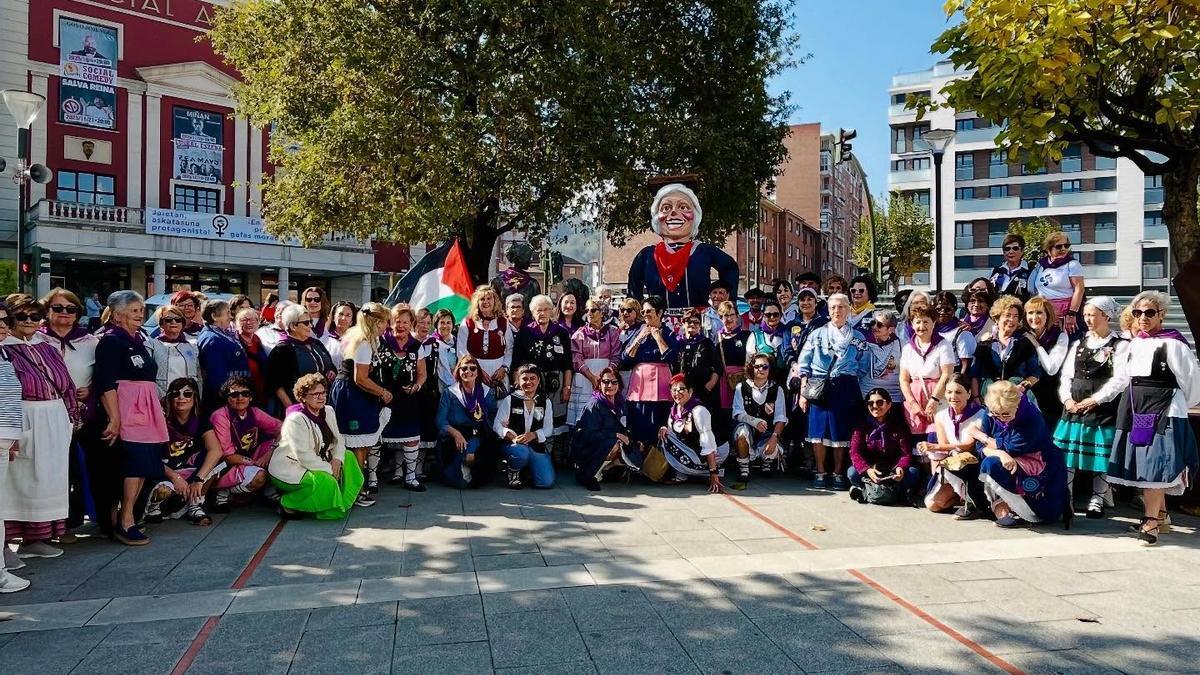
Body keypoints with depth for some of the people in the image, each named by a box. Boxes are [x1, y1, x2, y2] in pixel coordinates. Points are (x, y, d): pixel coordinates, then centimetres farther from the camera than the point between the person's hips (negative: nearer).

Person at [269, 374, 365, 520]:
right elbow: (303, 456, -27)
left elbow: (338, 440, 7)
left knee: (348, 458, -3)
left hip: (316, 463, 9)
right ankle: (288, 506, -11)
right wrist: (329, 469, -22)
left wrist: (337, 459, -13)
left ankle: (344, 500, 4)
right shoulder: (296, 419, -22)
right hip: (288, 470, -9)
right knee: (326, 482, -30)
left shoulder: (328, 412, 5)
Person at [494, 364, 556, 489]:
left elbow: (548, 429, 4)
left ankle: (528, 467, 19)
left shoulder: (545, 402, 9)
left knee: (547, 482, -16)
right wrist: (512, 437, -19)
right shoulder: (509, 400, 3)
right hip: (513, 444, -2)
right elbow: (498, 425, -2)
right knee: (521, 453, -40)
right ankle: (513, 474, -4)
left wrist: (533, 435, -16)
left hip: (536, 445, 3)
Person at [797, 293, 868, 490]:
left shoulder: (858, 338, 10)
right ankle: (821, 473, 11)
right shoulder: (817, 334, 8)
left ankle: (838, 474, 16)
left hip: (845, 388, 0)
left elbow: (862, 367, 10)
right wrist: (803, 392, -1)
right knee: (818, 432, -1)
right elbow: (804, 365, 5)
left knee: (841, 433, 4)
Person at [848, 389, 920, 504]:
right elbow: (855, 452, -14)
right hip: (869, 471, -2)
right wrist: (867, 470, -34)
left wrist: (901, 468, -30)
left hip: (892, 472, 2)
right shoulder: (862, 426, -3)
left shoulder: (898, 426, 1)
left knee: (914, 472, -27)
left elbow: (906, 453, -6)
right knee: (852, 472, -33)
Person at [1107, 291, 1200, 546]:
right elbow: (1122, 379, 22)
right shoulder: (1135, 343, 11)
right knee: (1141, 464, 11)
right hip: (1134, 410, 7)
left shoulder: (1173, 344, -11)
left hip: (1163, 410, -7)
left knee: (1154, 465, -9)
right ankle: (1161, 515, 26)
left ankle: (1151, 521, -2)